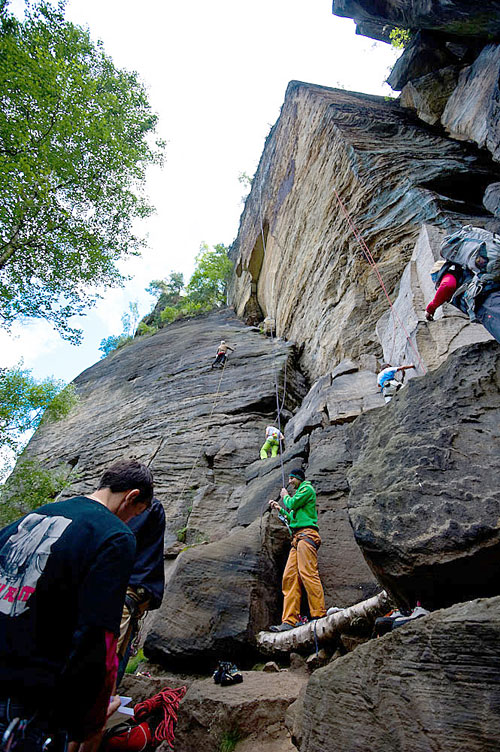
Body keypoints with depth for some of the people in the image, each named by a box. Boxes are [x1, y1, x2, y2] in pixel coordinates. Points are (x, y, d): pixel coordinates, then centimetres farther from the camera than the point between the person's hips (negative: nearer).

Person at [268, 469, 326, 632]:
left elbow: (292, 504, -8)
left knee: (307, 573, -18)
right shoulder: (298, 493, 30)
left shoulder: (307, 488, 3)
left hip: (306, 535, -9)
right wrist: (280, 508, 25)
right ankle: (290, 620, -3)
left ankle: (319, 615, -20)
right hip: (297, 538, 9)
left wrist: (285, 496, 11)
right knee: (290, 577, 0)